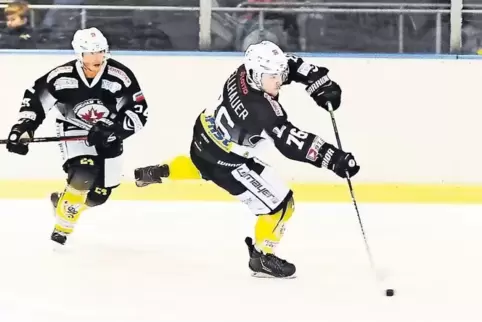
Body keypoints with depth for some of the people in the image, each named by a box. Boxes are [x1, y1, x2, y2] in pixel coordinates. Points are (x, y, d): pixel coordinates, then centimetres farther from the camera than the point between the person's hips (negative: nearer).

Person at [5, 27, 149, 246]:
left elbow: (139, 113, -19)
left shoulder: (120, 76, -23)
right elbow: (35, 99, -9)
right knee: (83, 176, -28)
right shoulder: (62, 77, -23)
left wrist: (113, 129, -32)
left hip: (107, 136, 3)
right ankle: (61, 229, -13)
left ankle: (62, 201, 36)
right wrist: (22, 128, -20)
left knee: (98, 195, 4)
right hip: (74, 131, -3)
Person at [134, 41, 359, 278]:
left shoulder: (247, 72, -16)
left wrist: (321, 83, -13)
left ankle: (158, 172, 58)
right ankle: (262, 258, 14)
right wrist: (334, 158, -40)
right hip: (222, 162, -9)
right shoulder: (262, 109, -38)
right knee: (280, 204, -3)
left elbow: (292, 65, -2)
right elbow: (292, 143, -39)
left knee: (204, 162, 46)